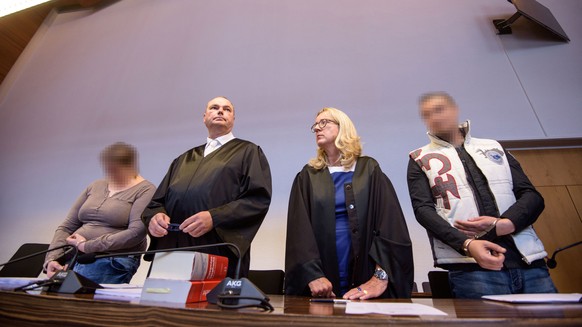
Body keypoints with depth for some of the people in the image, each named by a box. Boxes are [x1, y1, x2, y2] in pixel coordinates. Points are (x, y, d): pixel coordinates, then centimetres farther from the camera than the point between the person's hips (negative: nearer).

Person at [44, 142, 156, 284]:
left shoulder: (146, 191, -4)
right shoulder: (95, 186, 17)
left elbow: (136, 233, -16)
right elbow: (67, 227, 16)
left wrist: (88, 246, -13)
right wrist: (51, 259, 1)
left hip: (113, 262, -5)